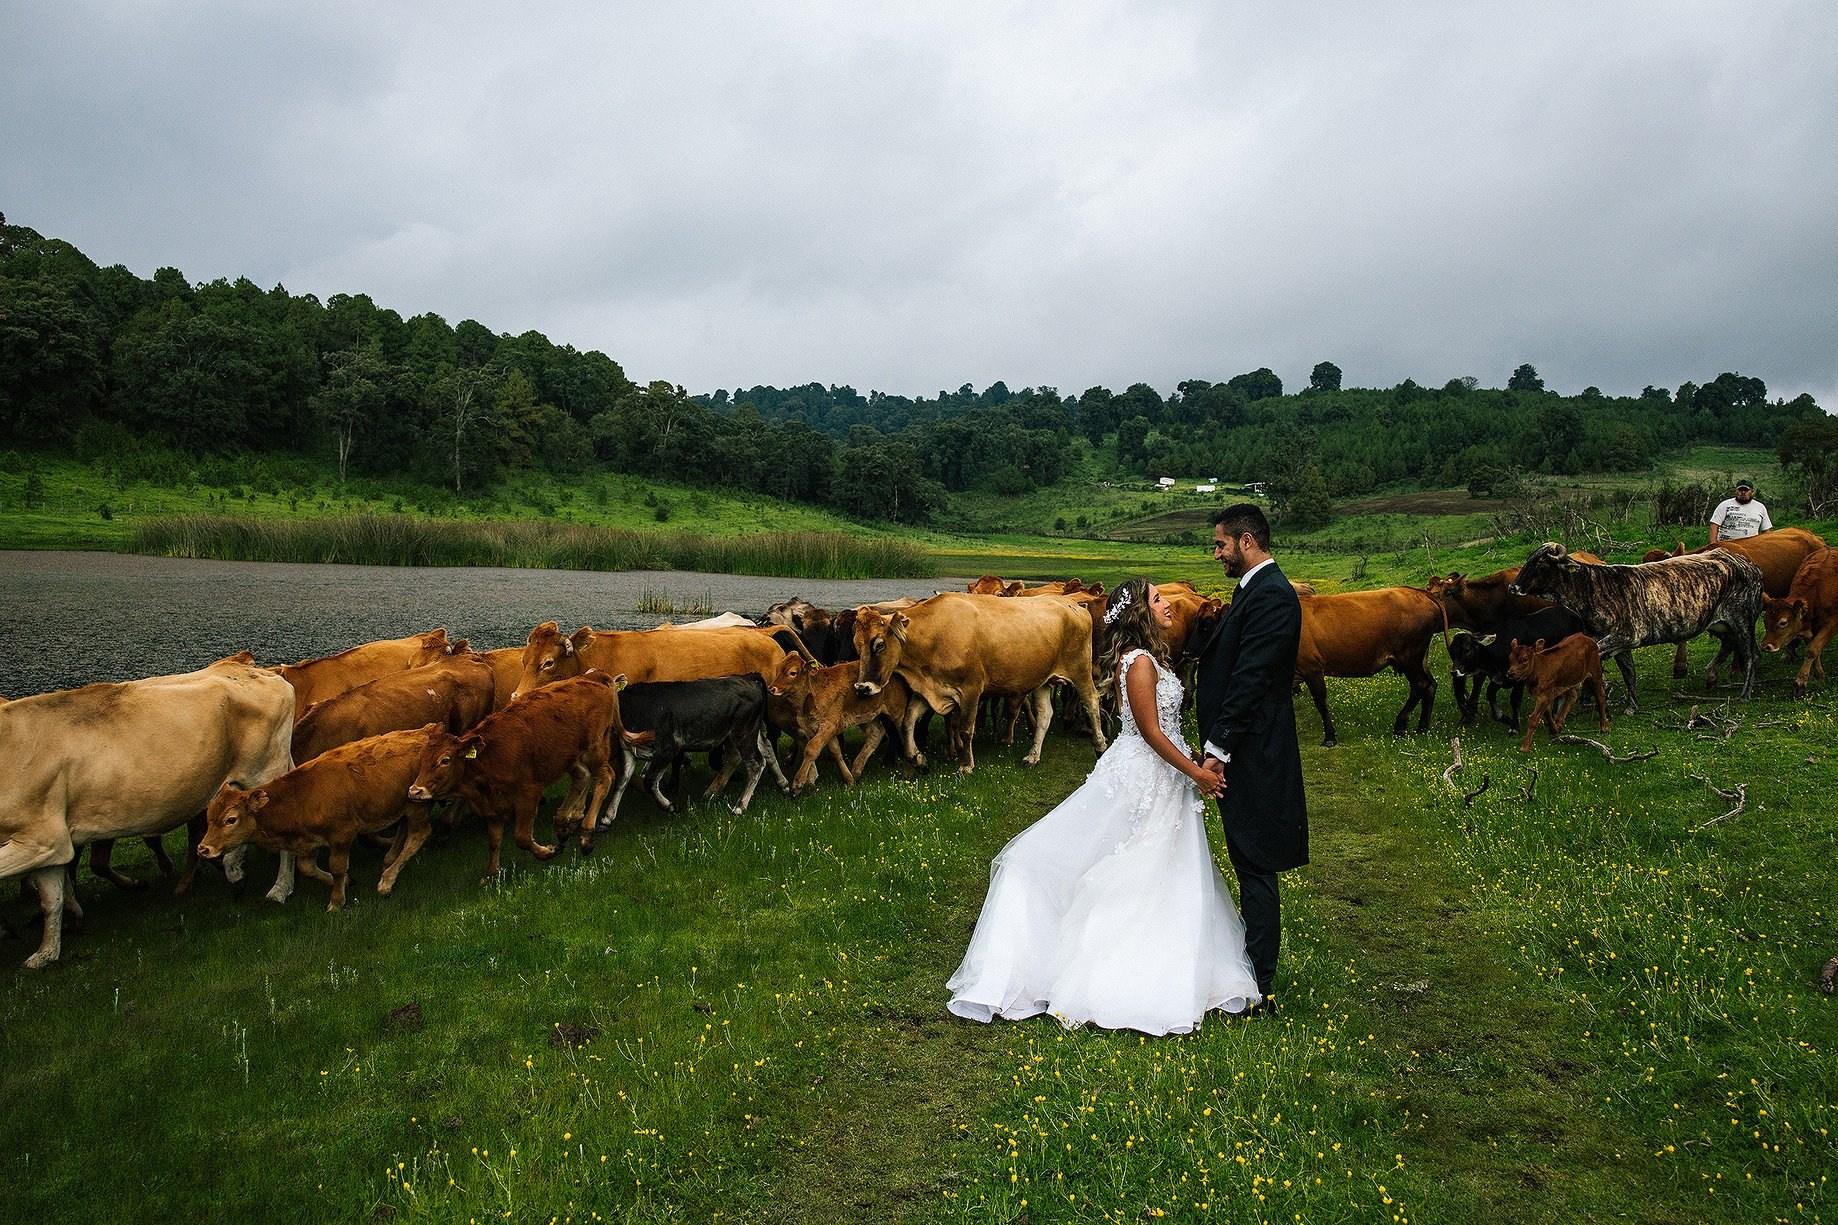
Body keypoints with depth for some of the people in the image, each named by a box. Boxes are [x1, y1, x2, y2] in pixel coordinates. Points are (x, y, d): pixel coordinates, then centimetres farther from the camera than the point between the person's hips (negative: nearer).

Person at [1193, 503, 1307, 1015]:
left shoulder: (1270, 596, -17)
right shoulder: (1258, 589, 15)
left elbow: (1249, 680, -22)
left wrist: (1218, 748, -21)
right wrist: (1217, 745, 16)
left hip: (1253, 755, -10)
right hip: (1244, 752, 10)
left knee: (1255, 865, -2)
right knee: (1250, 862, 17)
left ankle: (1258, 987, 6)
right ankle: (1254, 965, 29)